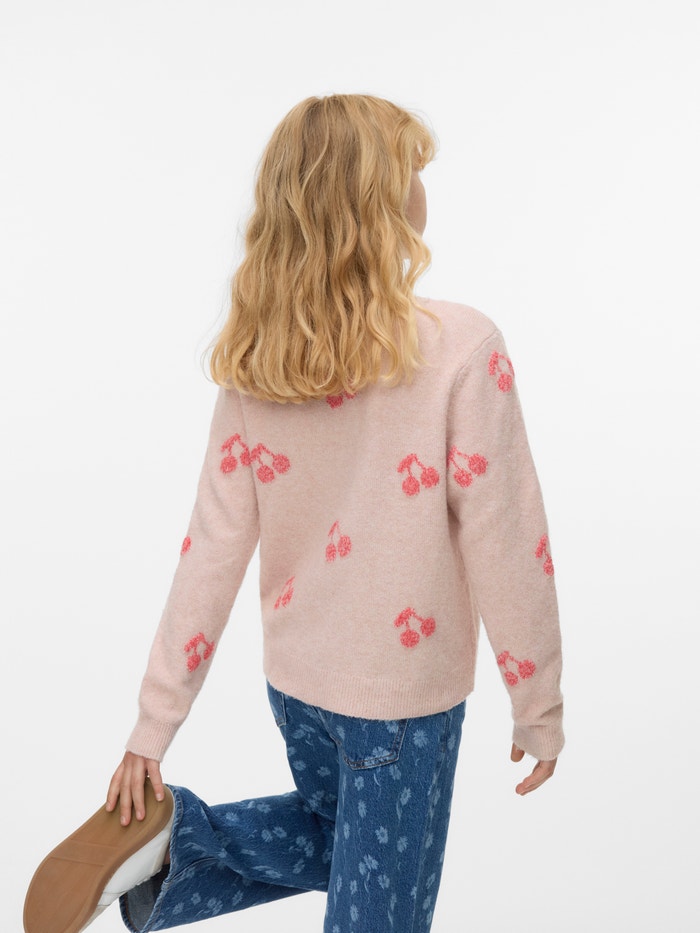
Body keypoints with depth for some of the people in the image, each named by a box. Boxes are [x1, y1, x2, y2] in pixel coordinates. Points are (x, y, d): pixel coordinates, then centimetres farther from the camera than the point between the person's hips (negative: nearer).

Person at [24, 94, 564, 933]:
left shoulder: (254, 370, -7)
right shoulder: (462, 350, -21)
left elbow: (211, 555, -6)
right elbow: (503, 547, -17)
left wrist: (154, 727, 1)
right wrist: (538, 707, -4)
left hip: (295, 678, 6)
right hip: (406, 694, -5)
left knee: (331, 842, 31)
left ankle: (167, 840, 11)